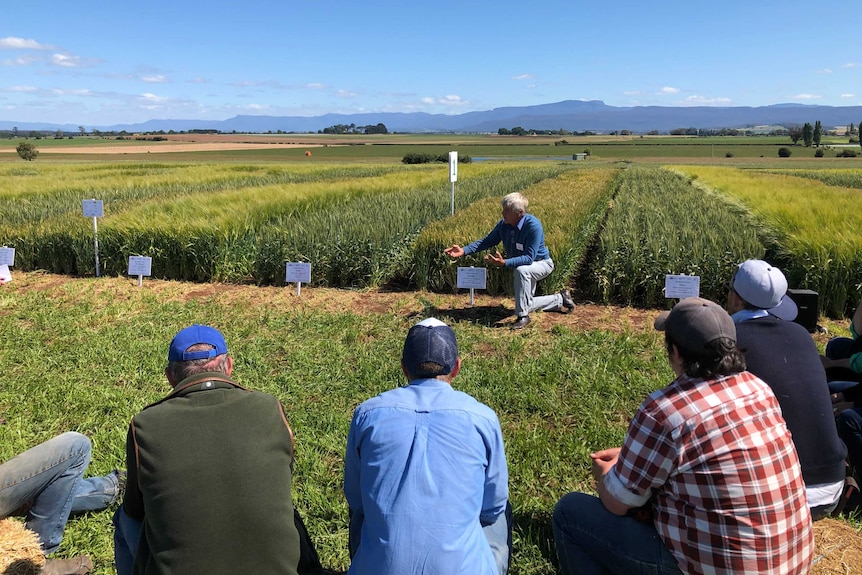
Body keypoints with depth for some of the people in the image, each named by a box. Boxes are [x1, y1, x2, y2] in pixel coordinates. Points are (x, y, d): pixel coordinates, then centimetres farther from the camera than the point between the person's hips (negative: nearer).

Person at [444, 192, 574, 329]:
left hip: (542, 264, -8)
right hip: (524, 267, 8)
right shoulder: (503, 224, -14)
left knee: (521, 270, -40)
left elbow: (529, 258, -37)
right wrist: (464, 251, -19)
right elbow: (487, 241, -6)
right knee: (526, 305, 14)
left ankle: (523, 316, -29)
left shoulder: (533, 226, -33)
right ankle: (560, 299, 35)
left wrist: (504, 263, -50)